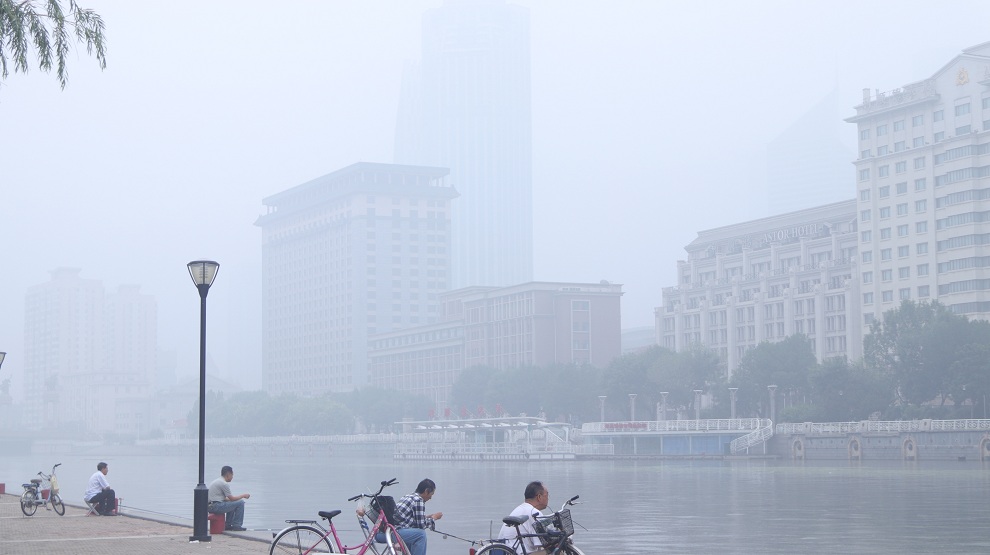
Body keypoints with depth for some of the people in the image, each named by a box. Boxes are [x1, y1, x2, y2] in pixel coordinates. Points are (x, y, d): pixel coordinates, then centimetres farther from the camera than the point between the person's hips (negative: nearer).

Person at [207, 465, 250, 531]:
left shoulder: (216, 481, 20)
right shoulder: (224, 483, -12)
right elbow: (232, 498, -8)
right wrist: (243, 495, 7)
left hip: (210, 507, 10)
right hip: (217, 507, -10)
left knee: (232, 504, 30)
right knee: (240, 503, -6)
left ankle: (228, 525, 26)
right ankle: (236, 525, 0)